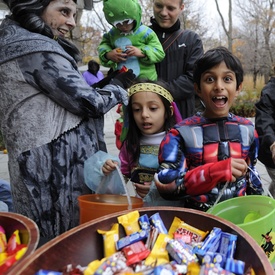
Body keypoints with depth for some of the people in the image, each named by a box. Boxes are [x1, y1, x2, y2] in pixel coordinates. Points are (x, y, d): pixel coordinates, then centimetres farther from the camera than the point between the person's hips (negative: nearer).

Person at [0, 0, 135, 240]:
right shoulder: (38, 49, -16)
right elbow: (88, 102, -15)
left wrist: (103, 83, 9)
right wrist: (119, 85, 3)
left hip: (39, 164, 10)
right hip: (57, 167, -10)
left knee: (49, 240, 17)